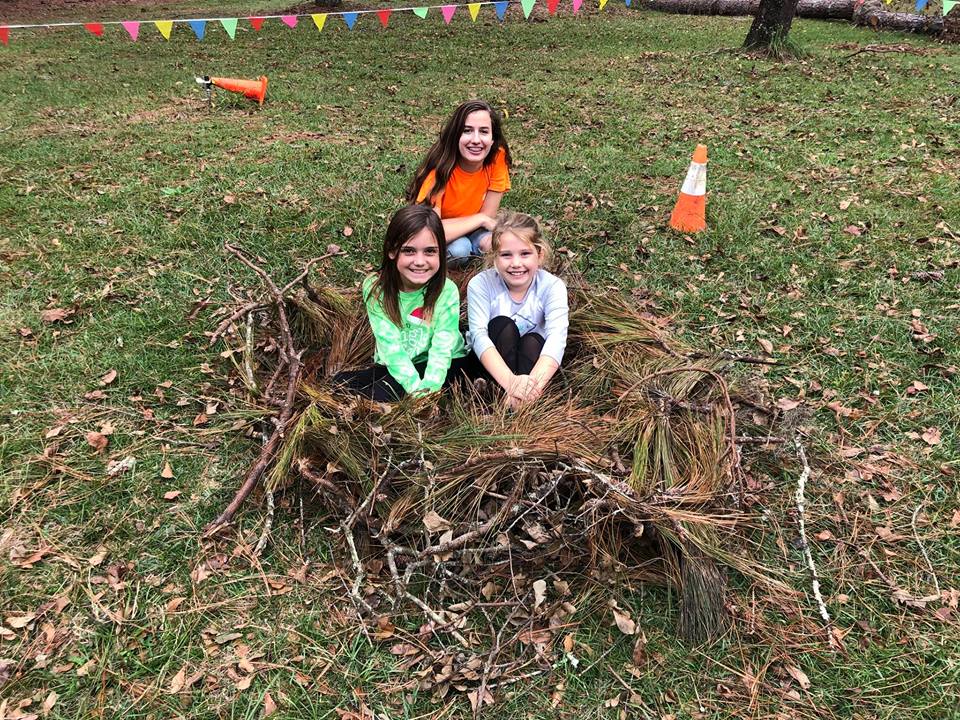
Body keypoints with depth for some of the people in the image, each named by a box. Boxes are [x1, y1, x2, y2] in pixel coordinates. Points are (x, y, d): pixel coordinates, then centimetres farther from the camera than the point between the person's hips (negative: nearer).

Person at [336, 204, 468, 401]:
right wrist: (416, 390, -32)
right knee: (341, 382, -21)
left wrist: (427, 391, -37)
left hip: (436, 368, -3)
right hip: (394, 369, 4)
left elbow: (442, 350, -21)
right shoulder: (375, 288, -13)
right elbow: (390, 345, -20)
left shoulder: (447, 291, -15)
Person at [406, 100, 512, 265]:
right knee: (459, 248, -33)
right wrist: (480, 219, -29)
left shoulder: (498, 157, -20)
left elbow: (488, 216, -12)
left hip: (471, 231, 3)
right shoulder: (440, 166, -29)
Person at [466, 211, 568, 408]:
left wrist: (534, 383, -53)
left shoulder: (552, 286, -17)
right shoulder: (481, 284, -18)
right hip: (490, 365, 0)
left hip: (532, 360, 1)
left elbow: (556, 337, -33)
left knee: (533, 341, -28)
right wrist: (509, 381, -50)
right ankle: (505, 405, -32)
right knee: (502, 325, -27)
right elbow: (479, 335, -32)